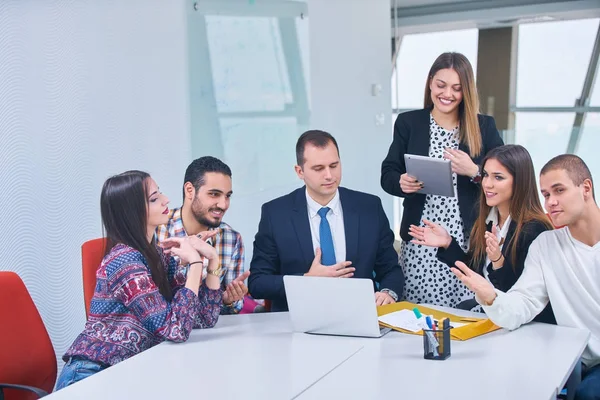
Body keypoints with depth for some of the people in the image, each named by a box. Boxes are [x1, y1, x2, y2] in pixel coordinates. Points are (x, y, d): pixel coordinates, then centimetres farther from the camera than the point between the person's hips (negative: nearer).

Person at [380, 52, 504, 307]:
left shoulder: (484, 126, 6)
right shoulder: (408, 123, 6)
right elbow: (387, 175, 6)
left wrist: (474, 172, -15)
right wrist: (402, 182, -15)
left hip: (470, 239, 0)